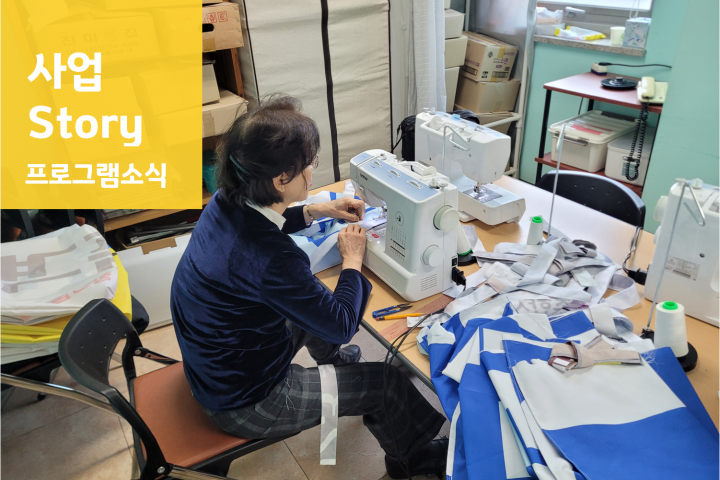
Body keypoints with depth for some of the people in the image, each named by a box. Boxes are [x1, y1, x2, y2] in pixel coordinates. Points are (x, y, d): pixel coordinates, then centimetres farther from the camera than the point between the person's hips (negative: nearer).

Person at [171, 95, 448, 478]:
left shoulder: (227, 204, -13)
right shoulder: (271, 259, -38)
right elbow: (342, 325, -22)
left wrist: (314, 212, 5)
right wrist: (352, 261, -9)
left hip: (211, 366, 8)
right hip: (243, 406, -8)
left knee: (316, 305, 25)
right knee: (387, 382, 3)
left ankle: (333, 360, 55)